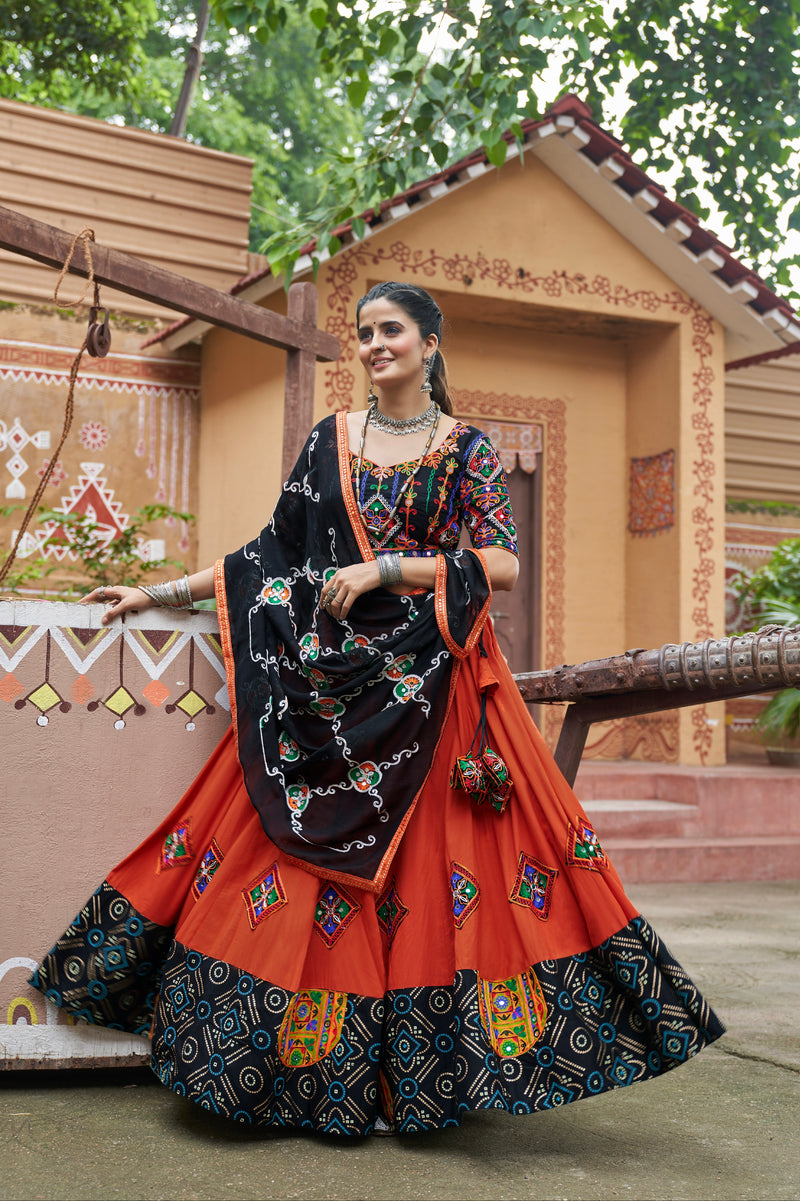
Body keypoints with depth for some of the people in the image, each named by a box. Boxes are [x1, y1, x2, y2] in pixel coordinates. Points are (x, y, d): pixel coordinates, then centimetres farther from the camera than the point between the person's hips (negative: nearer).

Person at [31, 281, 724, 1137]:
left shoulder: (466, 447, 4)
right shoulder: (331, 439, 12)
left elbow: (503, 565, -6)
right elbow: (275, 551, 13)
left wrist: (385, 568, -13)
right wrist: (160, 593, 9)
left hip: (430, 683, -2)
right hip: (332, 676, 3)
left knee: (427, 867, -4)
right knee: (316, 867, 0)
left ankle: (409, 1077, 9)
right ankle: (329, 1076, 13)